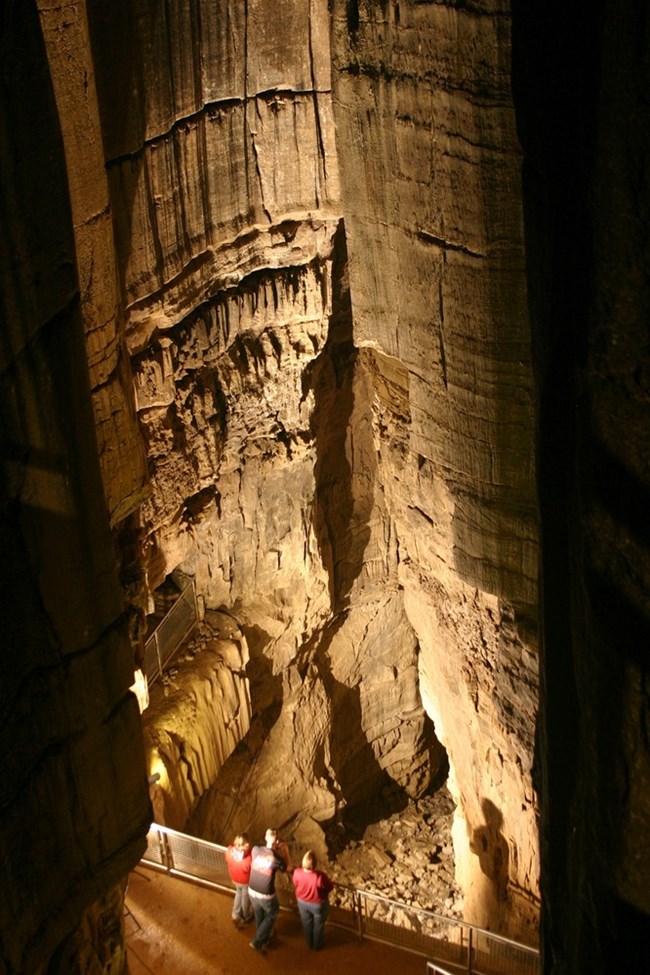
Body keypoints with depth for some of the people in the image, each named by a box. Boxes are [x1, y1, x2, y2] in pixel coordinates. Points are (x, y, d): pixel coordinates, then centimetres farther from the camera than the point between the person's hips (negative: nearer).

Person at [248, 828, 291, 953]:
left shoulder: (256, 850, -15)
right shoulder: (277, 858, -25)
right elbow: (288, 868, -3)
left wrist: (275, 848, 11)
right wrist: (285, 850, 3)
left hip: (252, 891, 5)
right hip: (266, 895, -4)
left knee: (259, 915, 29)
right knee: (272, 914, 25)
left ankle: (262, 939, 50)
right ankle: (257, 942, 25)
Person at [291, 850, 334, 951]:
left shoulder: (297, 872, -30)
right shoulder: (320, 876, -39)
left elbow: (295, 885, -7)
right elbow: (330, 887, -18)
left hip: (302, 902, 3)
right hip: (318, 904, -3)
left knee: (307, 924, 30)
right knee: (318, 925, 26)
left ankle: (309, 944, 52)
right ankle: (317, 945, 47)